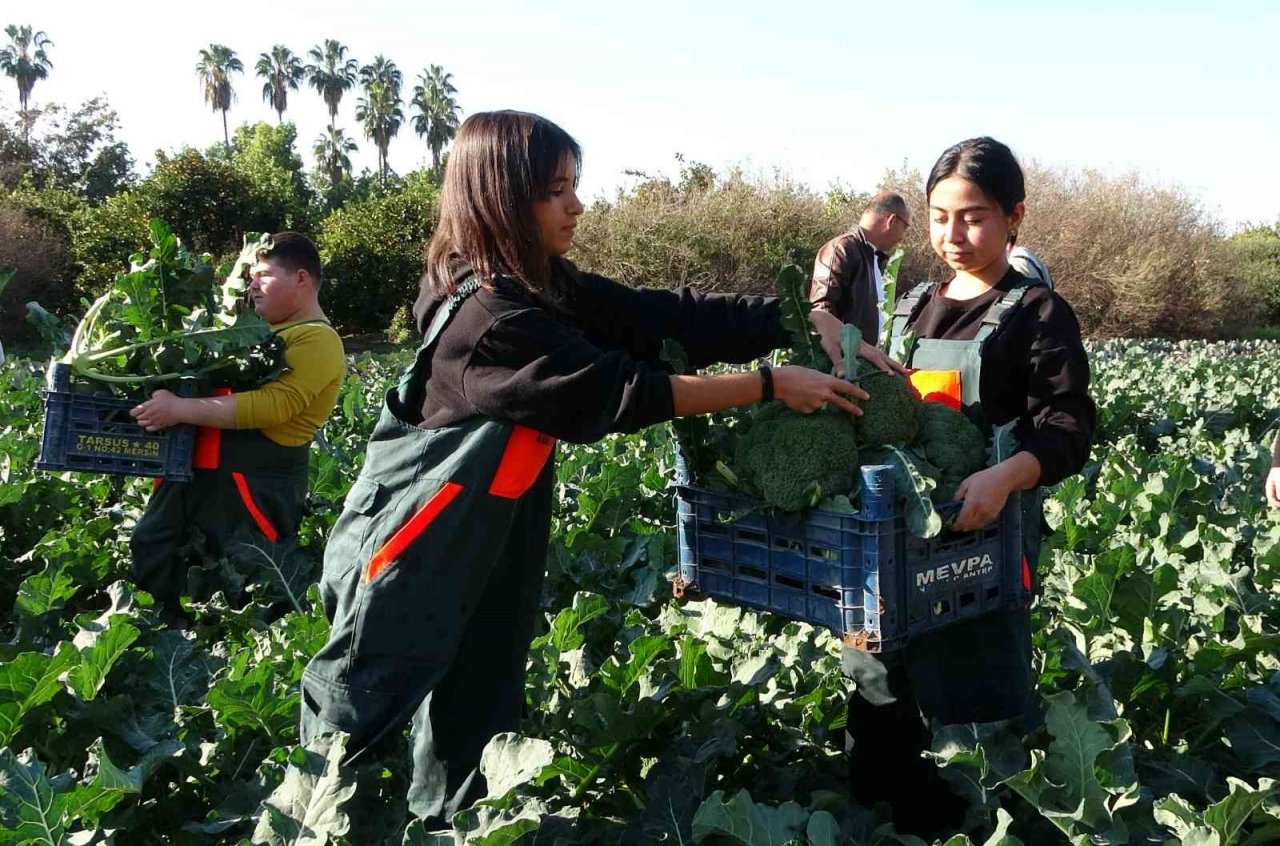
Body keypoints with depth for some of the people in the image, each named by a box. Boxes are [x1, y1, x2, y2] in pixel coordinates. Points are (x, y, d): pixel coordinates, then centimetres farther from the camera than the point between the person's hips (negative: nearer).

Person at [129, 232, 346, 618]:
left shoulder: (318, 341, -14)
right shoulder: (260, 329, 16)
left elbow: (271, 405, -27)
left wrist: (180, 409, -27)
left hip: (258, 481, -10)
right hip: (202, 466, 10)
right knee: (149, 546, 17)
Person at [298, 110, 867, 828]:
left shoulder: (544, 285, 3)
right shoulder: (488, 314, -25)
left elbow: (668, 317, -4)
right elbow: (623, 390, -27)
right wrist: (771, 386, -23)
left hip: (493, 539, 9)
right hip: (413, 547, -9)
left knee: (483, 702, 17)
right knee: (365, 705, 5)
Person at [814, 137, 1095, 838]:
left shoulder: (1037, 314, -5)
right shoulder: (911, 305, 14)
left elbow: (1067, 428, -15)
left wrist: (1004, 476, -33)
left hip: (981, 535, -6)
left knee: (978, 701, 1)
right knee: (878, 694, 16)